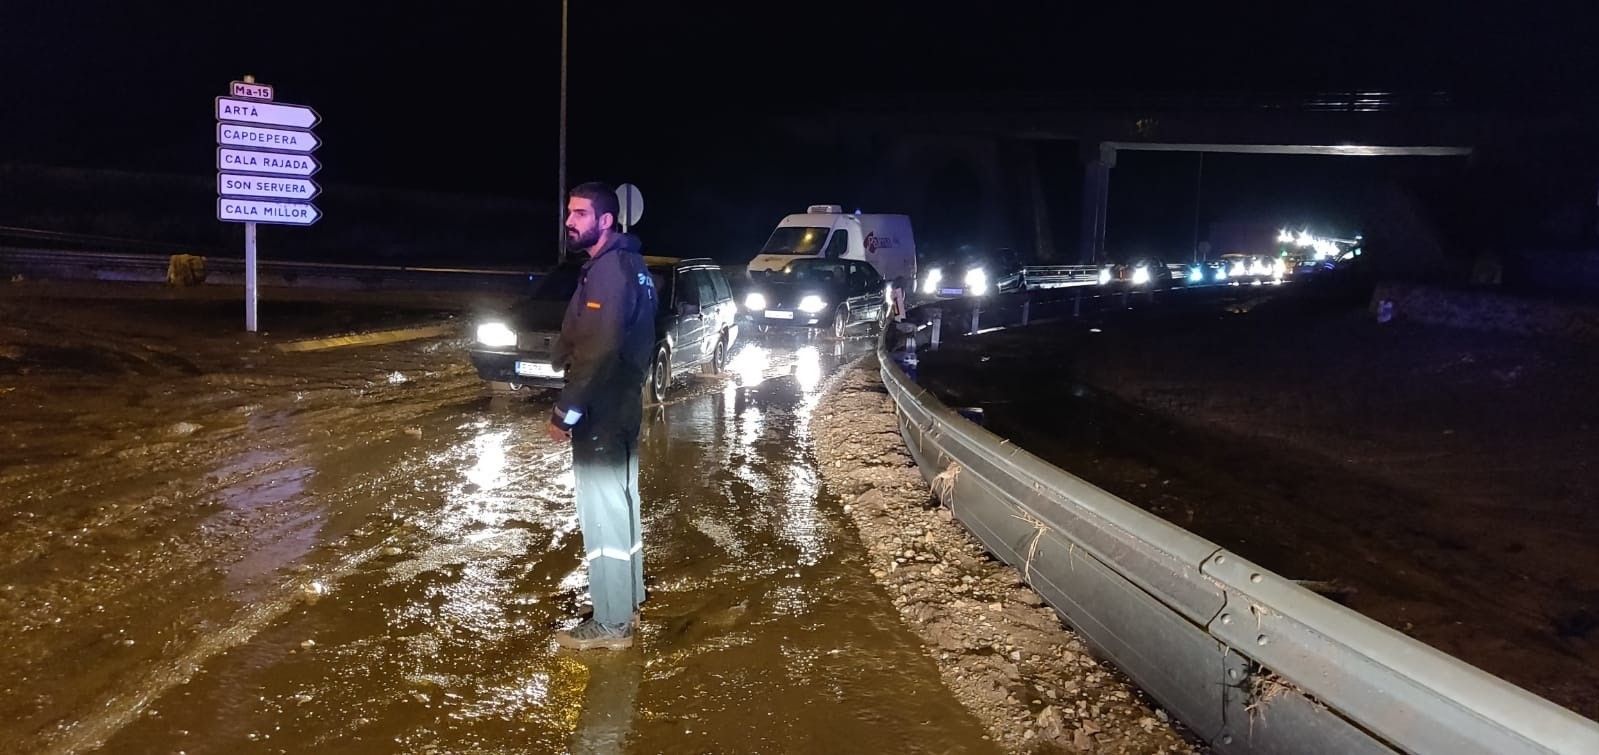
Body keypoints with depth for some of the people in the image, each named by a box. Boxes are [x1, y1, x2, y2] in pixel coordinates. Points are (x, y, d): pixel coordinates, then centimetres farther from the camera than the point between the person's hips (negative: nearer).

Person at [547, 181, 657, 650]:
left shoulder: (609, 269, -19)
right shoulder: (629, 264, 12)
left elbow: (599, 352, -26)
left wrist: (566, 411, -20)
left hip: (601, 412, -10)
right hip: (620, 405, 10)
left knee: (602, 511, -2)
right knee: (620, 504, 18)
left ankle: (611, 624, 7)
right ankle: (627, 603, 31)